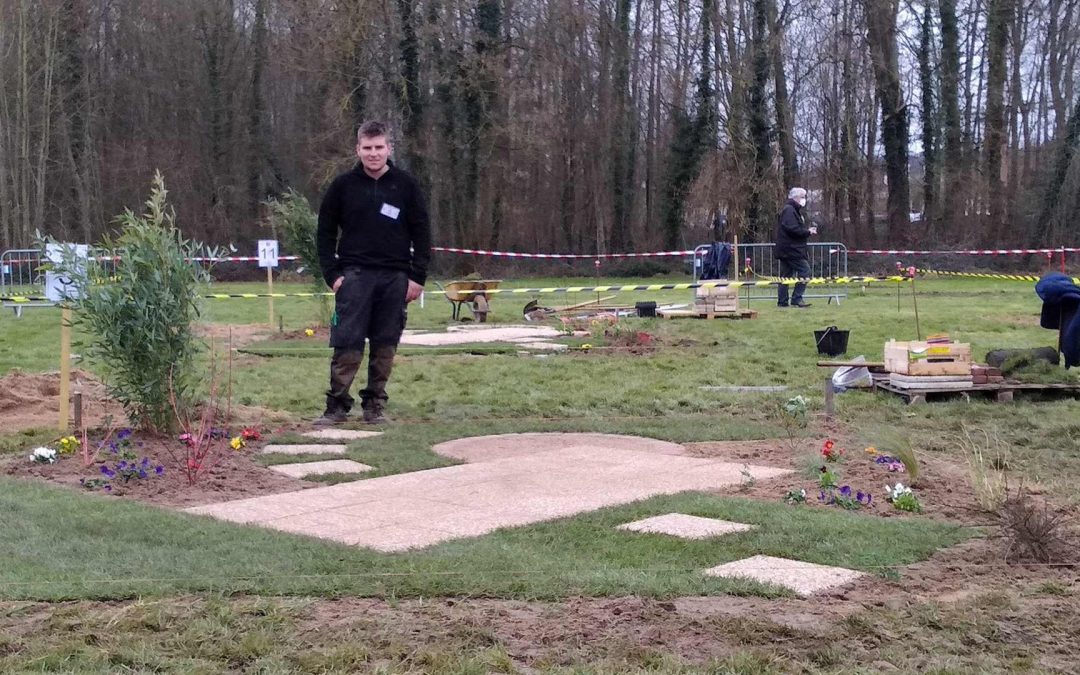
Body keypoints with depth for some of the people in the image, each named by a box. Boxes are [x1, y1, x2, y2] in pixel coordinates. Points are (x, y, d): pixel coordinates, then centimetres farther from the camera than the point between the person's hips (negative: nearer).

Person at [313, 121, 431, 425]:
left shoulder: (406, 185, 5)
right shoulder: (343, 186, 4)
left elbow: (421, 234, 7)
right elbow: (325, 232, 8)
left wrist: (417, 277, 0)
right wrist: (332, 274, -2)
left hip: (395, 279, 1)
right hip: (354, 275, -1)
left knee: (385, 347, 4)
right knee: (347, 345, -6)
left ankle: (375, 405, 14)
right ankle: (337, 405, 3)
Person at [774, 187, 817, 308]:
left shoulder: (794, 210, 22)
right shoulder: (789, 210, -12)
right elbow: (793, 229, -22)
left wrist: (808, 230, 10)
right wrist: (808, 232, -12)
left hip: (786, 251, 11)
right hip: (791, 249, -11)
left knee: (786, 275, 9)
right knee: (804, 270, -11)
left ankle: (782, 301, 10)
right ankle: (796, 299, -11)